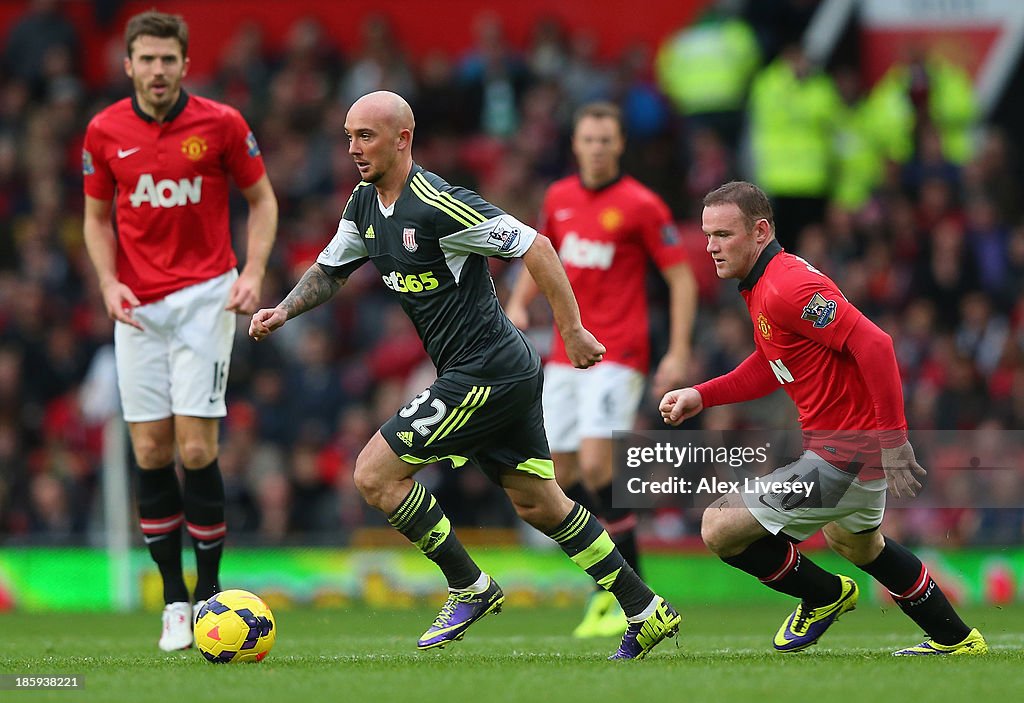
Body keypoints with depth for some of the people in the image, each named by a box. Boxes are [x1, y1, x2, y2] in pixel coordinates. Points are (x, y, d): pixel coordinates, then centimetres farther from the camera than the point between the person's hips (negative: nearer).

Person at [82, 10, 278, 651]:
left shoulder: (220, 124, -5)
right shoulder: (105, 132, 1)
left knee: (197, 448, -10)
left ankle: (209, 592, 2)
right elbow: (98, 216, 12)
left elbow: (262, 198, 5)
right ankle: (174, 602, 8)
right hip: (137, 305, 3)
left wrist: (254, 273, -9)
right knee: (150, 452, 0)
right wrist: (109, 282, -4)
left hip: (205, 296, -2)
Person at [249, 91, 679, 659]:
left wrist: (571, 329, -15)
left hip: (483, 373, -10)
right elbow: (330, 270, 23)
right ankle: (647, 614, 21)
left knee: (375, 474, -8)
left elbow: (533, 246, -18)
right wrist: (282, 312, 5)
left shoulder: (437, 204, -20)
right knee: (539, 505, 15)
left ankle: (470, 588, 4)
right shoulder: (364, 205, 8)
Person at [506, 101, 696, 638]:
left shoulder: (641, 205, -8)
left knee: (595, 463, -19)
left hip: (618, 354, -6)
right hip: (566, 352, 6)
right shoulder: (558, 197, 10)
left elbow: (681, 277, -6)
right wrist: (518, 303, 6)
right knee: (563, 473, 4)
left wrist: (679, 352, -14)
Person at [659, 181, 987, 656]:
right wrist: (701, 395, 9)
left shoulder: (786, 288, -25)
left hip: (845, 456, -11)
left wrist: (892, 439, -30)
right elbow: (772, 365, 21)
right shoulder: (760, 285, 9)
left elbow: (873, 344, -31)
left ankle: (825, 596, 14)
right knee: (854, 542, 36)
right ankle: (955, 640, 49)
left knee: (719, 528, -9)